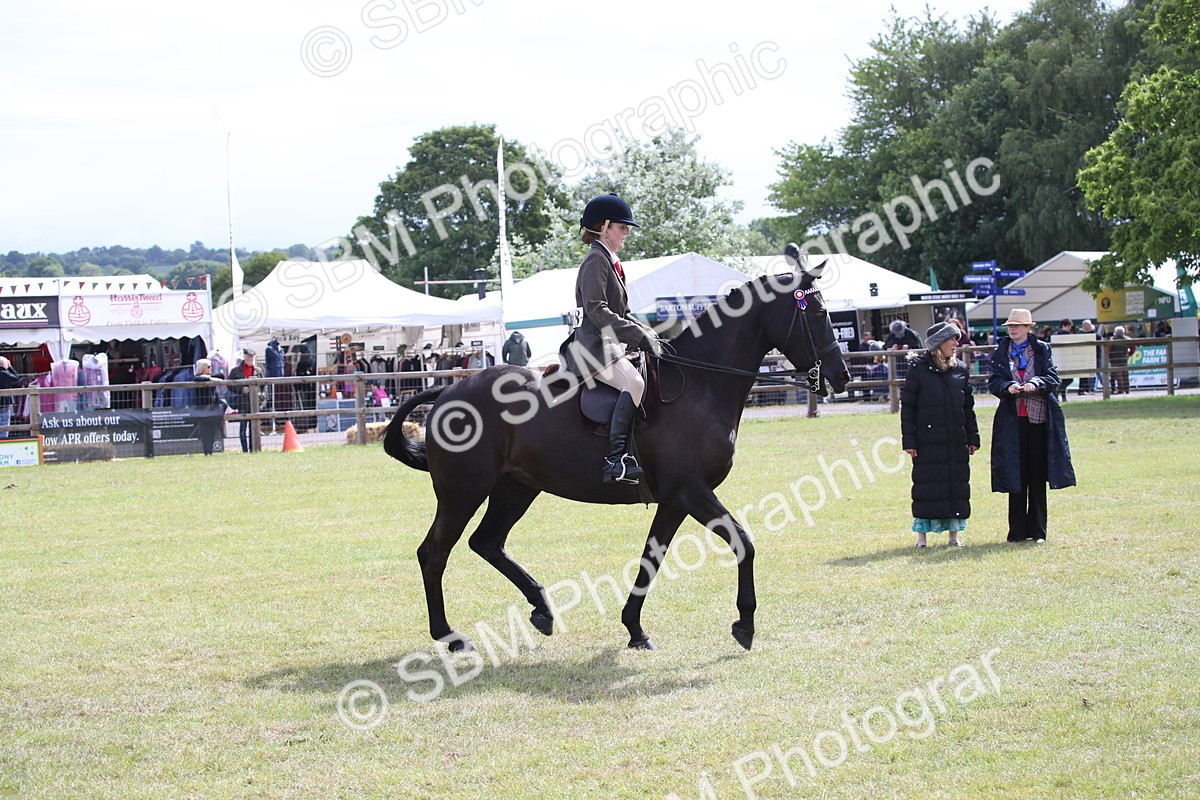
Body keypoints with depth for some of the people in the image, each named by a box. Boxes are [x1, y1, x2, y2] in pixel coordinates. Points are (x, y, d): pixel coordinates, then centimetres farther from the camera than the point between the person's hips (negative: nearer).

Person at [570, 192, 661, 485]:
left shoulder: (612, 262, 23)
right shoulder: (595, 260, -8)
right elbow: (597, 311, -20)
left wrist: (648, 334, 11)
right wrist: (639, 335, -22)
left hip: (616, 344, 11)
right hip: (595, 346, -11)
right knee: (634, 383, -32)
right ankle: (616, 459, -37)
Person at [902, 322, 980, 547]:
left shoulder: (961, 369, 10)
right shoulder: (918, 368, -3)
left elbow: (968, 406, 16)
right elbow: (907, 406, -3)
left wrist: (973, 437, 12)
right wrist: (908, 440, -7)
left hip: (956, 441, 4)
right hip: (927, 440, -4)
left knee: (957, 485, 4)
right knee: (926, 485, -3)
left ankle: (954, 533, 13)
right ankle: (921, 535, 4)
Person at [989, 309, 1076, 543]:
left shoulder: (1042, 350, 6)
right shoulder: (1000, 354, 9)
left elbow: (1053, 378, -2)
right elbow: (994, 382, 0)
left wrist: (1035, 383, -22)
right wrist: (1008, 387, -21)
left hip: (1039, 418, -1)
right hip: (1013, 420, 1)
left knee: (1038, 477, 3)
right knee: (1016, 476, 1)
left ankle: (1037, 530, 9)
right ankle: (1017, 531, 7)